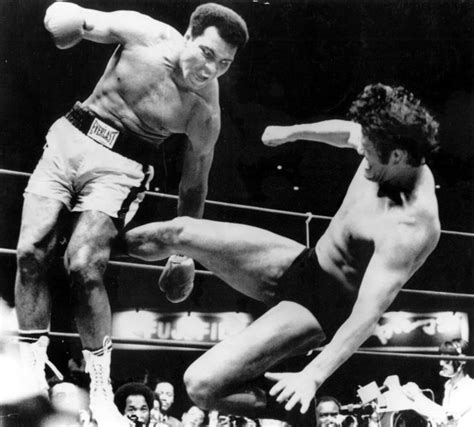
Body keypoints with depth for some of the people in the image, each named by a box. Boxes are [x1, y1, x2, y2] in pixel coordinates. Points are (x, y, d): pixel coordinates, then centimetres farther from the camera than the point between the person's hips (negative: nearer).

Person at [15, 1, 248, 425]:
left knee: (83, 266, -21)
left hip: (119, 167, -3)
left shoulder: (205, 115, -13)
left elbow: (193, 186, 0)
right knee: (31, 252, -8)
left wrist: (184, 251, 6)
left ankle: (101, 384, -5)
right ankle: (31, 368, 4)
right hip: (68, 139, 3)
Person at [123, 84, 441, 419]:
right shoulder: (395, 154, -9)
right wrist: (293, 132, 23)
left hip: (321, 307, -8)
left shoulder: (408, 230, -32)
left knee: (203, 386, -20)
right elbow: (350, 130, 16)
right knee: (181, 232, 4)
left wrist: (313, 376, -38)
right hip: (301, 263, 8)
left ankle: (302, 413, 1)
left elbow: (367, 315, -35)